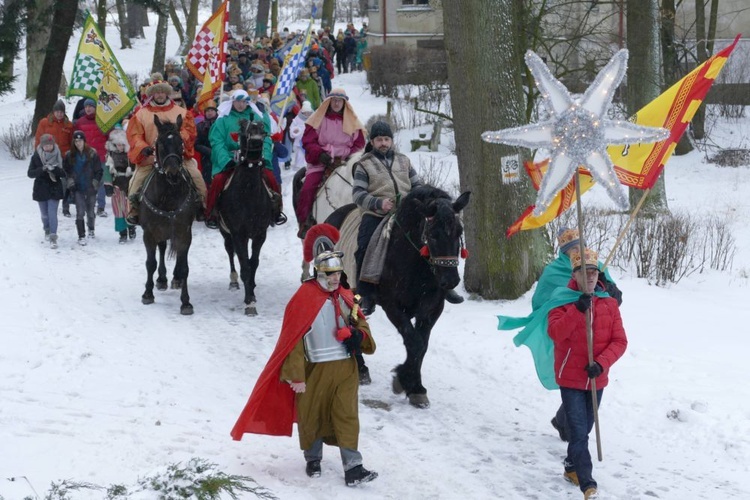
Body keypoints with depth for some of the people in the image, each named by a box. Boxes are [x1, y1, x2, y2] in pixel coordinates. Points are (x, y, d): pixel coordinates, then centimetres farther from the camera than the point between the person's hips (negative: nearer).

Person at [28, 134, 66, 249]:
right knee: (44, 214, 15)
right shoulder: (36, 157, -4)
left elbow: (64, 174, -5)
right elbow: (30, 173, -8)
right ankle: (47, 230, 41)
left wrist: (55, 169, -25)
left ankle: (53, 238, -12)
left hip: (55, 189, -2)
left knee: (52, 213, -12)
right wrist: (42, 169, -25)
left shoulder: (58, 156, -5)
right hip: (41, 189, 2)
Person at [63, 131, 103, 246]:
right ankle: (81, 236, -5)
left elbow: (99, 170, -1)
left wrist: (95, 182, -9)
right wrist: (70, 179, 2)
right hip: (78, 189, 0)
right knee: (80, 212, -9)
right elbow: (65, 169, 15)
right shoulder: (70, 155, 0)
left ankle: (91, 229, 40)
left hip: (90, 188, 0)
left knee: (90, 212, 12)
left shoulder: (92, 154, -6)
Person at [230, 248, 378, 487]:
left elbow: (360, 323, 19)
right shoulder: (304, 298, -13)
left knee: (347, 416, -1)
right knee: (311, 415, 9)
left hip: (345, 368, 4)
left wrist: (359, 337, -6)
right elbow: (293, 339, -13)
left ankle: (353, 468, -4)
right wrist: (296, 375, -16)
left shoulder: (345, 297, 5)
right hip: (315, 369, -4)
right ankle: (313, 459, 30)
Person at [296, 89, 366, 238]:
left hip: (344, 163, 1)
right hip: (320, 163, -1)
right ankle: (304, 223, -15)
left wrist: (349, 159, -7)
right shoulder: (319, 119, 7)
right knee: (308, 188, -22)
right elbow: (308, 142, 2)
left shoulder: (352, 122, 13)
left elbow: (359, 144, 11)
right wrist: (321, 155, -15)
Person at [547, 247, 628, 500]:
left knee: (583, 430, 19)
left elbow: (619, 341, -3)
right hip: (570, 378, -4)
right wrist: (577, 309, -33)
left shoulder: (609, 304, 2)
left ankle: (572, 467, 39)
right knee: (579, 432, -11)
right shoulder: (563, 301, -6)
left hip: (596, 379, 4)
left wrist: (601, 363, -18)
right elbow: (555, 333, -22)